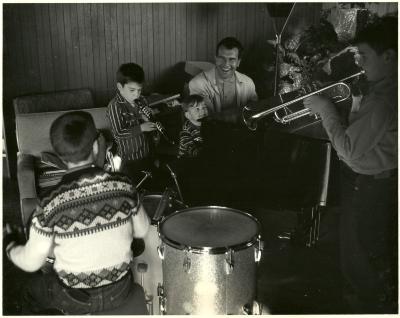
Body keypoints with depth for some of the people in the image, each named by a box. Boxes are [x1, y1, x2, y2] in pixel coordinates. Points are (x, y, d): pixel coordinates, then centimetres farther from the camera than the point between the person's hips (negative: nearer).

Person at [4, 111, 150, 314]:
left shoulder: (51, 204, -24)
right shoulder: (123, 185, -17)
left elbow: (32, 263, -12)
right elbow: (141, 231, -2)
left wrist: (10, 248, 9)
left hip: (74, 299, -2)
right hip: (120, 292, 2)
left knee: (30, 294, 29)